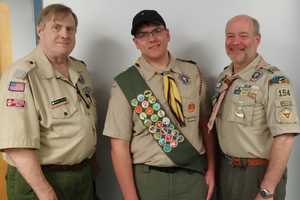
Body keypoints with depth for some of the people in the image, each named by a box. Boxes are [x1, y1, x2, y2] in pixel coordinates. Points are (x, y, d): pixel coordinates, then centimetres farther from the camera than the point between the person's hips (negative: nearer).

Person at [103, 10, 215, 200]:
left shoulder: (193, 72, 0)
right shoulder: (125, 84, -11)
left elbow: (205, 123, 7)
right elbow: (119, 145, -12)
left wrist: (211, 169, 4)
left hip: (194, 175, 3)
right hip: (148, 179, -2)